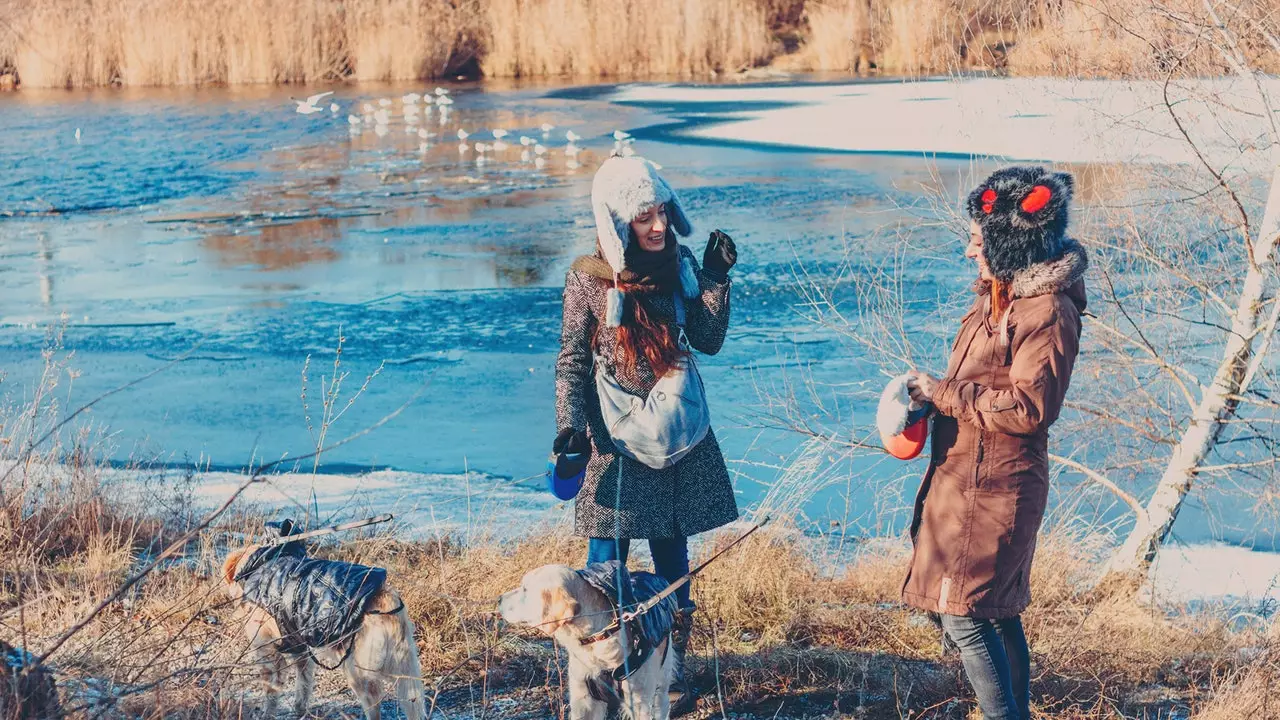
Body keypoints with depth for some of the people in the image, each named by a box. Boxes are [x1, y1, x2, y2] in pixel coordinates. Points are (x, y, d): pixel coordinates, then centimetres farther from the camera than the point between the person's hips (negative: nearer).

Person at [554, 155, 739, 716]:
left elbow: (708, 341, 1)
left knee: (671, 552, 7)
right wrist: (572, 425, -14)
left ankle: (672, 671, 17)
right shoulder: (589, 278, -8)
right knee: (608, 555, -1)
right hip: (616, 437, -3)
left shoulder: (678, 264, 2)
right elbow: (572, 362, -4)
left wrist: (717, 278, -8)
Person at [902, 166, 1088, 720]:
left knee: (963, 616, -8)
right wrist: (933, 394, 1)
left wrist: (942, 394, -16)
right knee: (998, 612, 17)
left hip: (990, 487, -10)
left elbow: (1029, 406, -23)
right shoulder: (1001, 295, 11)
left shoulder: (1048, 311, -18)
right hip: (967, 473, 10)